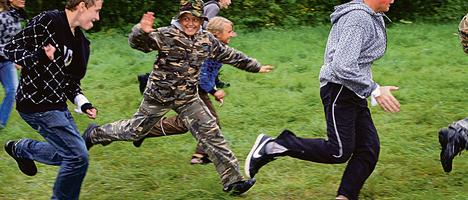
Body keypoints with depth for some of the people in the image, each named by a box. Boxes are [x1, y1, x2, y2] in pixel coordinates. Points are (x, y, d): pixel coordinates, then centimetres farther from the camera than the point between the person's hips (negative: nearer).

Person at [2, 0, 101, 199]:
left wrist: (82, 103, 0)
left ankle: (21, 149, 35)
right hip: (36, 104, -9)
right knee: (78, 156, -12)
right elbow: (10, 49, -12)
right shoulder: (46, 22, -14)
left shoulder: (80, 42, 10)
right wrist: (39, 56, -29)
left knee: (71, 153, 17)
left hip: (58, 106, 9)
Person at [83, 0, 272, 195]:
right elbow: (137, 43, -30)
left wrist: (256, 67, 20)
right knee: (134, 130, 11)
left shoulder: (207, 40, -1)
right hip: (160, 95, -4)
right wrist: (142, 30, -53)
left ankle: (232, 180, 1)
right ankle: (94, 134, 39)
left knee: (211, 133, -4)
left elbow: (230, 55, 13)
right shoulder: (166, 35, -18)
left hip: (188, 98, 4)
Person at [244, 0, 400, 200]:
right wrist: (375, 90, -25)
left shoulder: (370, 17, 13)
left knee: (369, 149, 2)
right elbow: (343, 66, -27)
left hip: (353, 93, 10)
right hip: (339, 91, -10)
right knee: (339, 151, -12)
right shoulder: (358, 19, -19)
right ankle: (271, 147, -6)